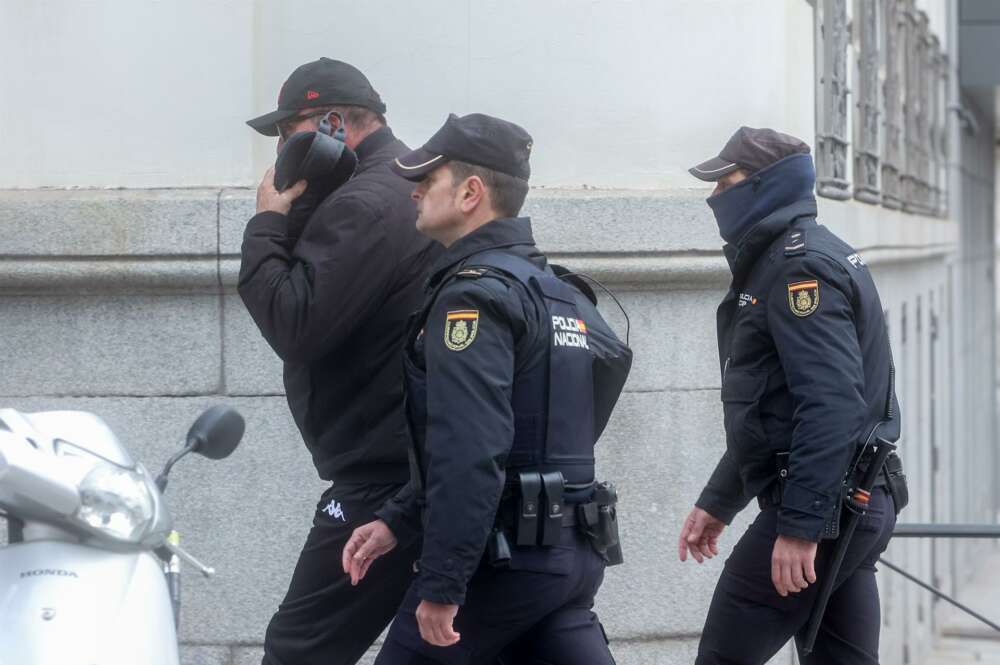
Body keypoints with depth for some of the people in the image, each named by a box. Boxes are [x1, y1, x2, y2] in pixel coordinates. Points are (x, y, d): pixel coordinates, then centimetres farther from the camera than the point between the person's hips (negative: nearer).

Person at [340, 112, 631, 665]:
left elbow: (469, 454, -23)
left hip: (502, 556, -9)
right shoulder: (557, 291, 18)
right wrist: (397, 520, 21)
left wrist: (441, 586, -23)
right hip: (571, 555, 9)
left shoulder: (476, 293, -13)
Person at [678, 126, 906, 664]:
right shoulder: (780, 262, 21)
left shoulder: (799, 266, -13)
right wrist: (717, 503, 28)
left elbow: (831, 403, -24)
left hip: (820, 509, -10)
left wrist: (801, 525, -27)